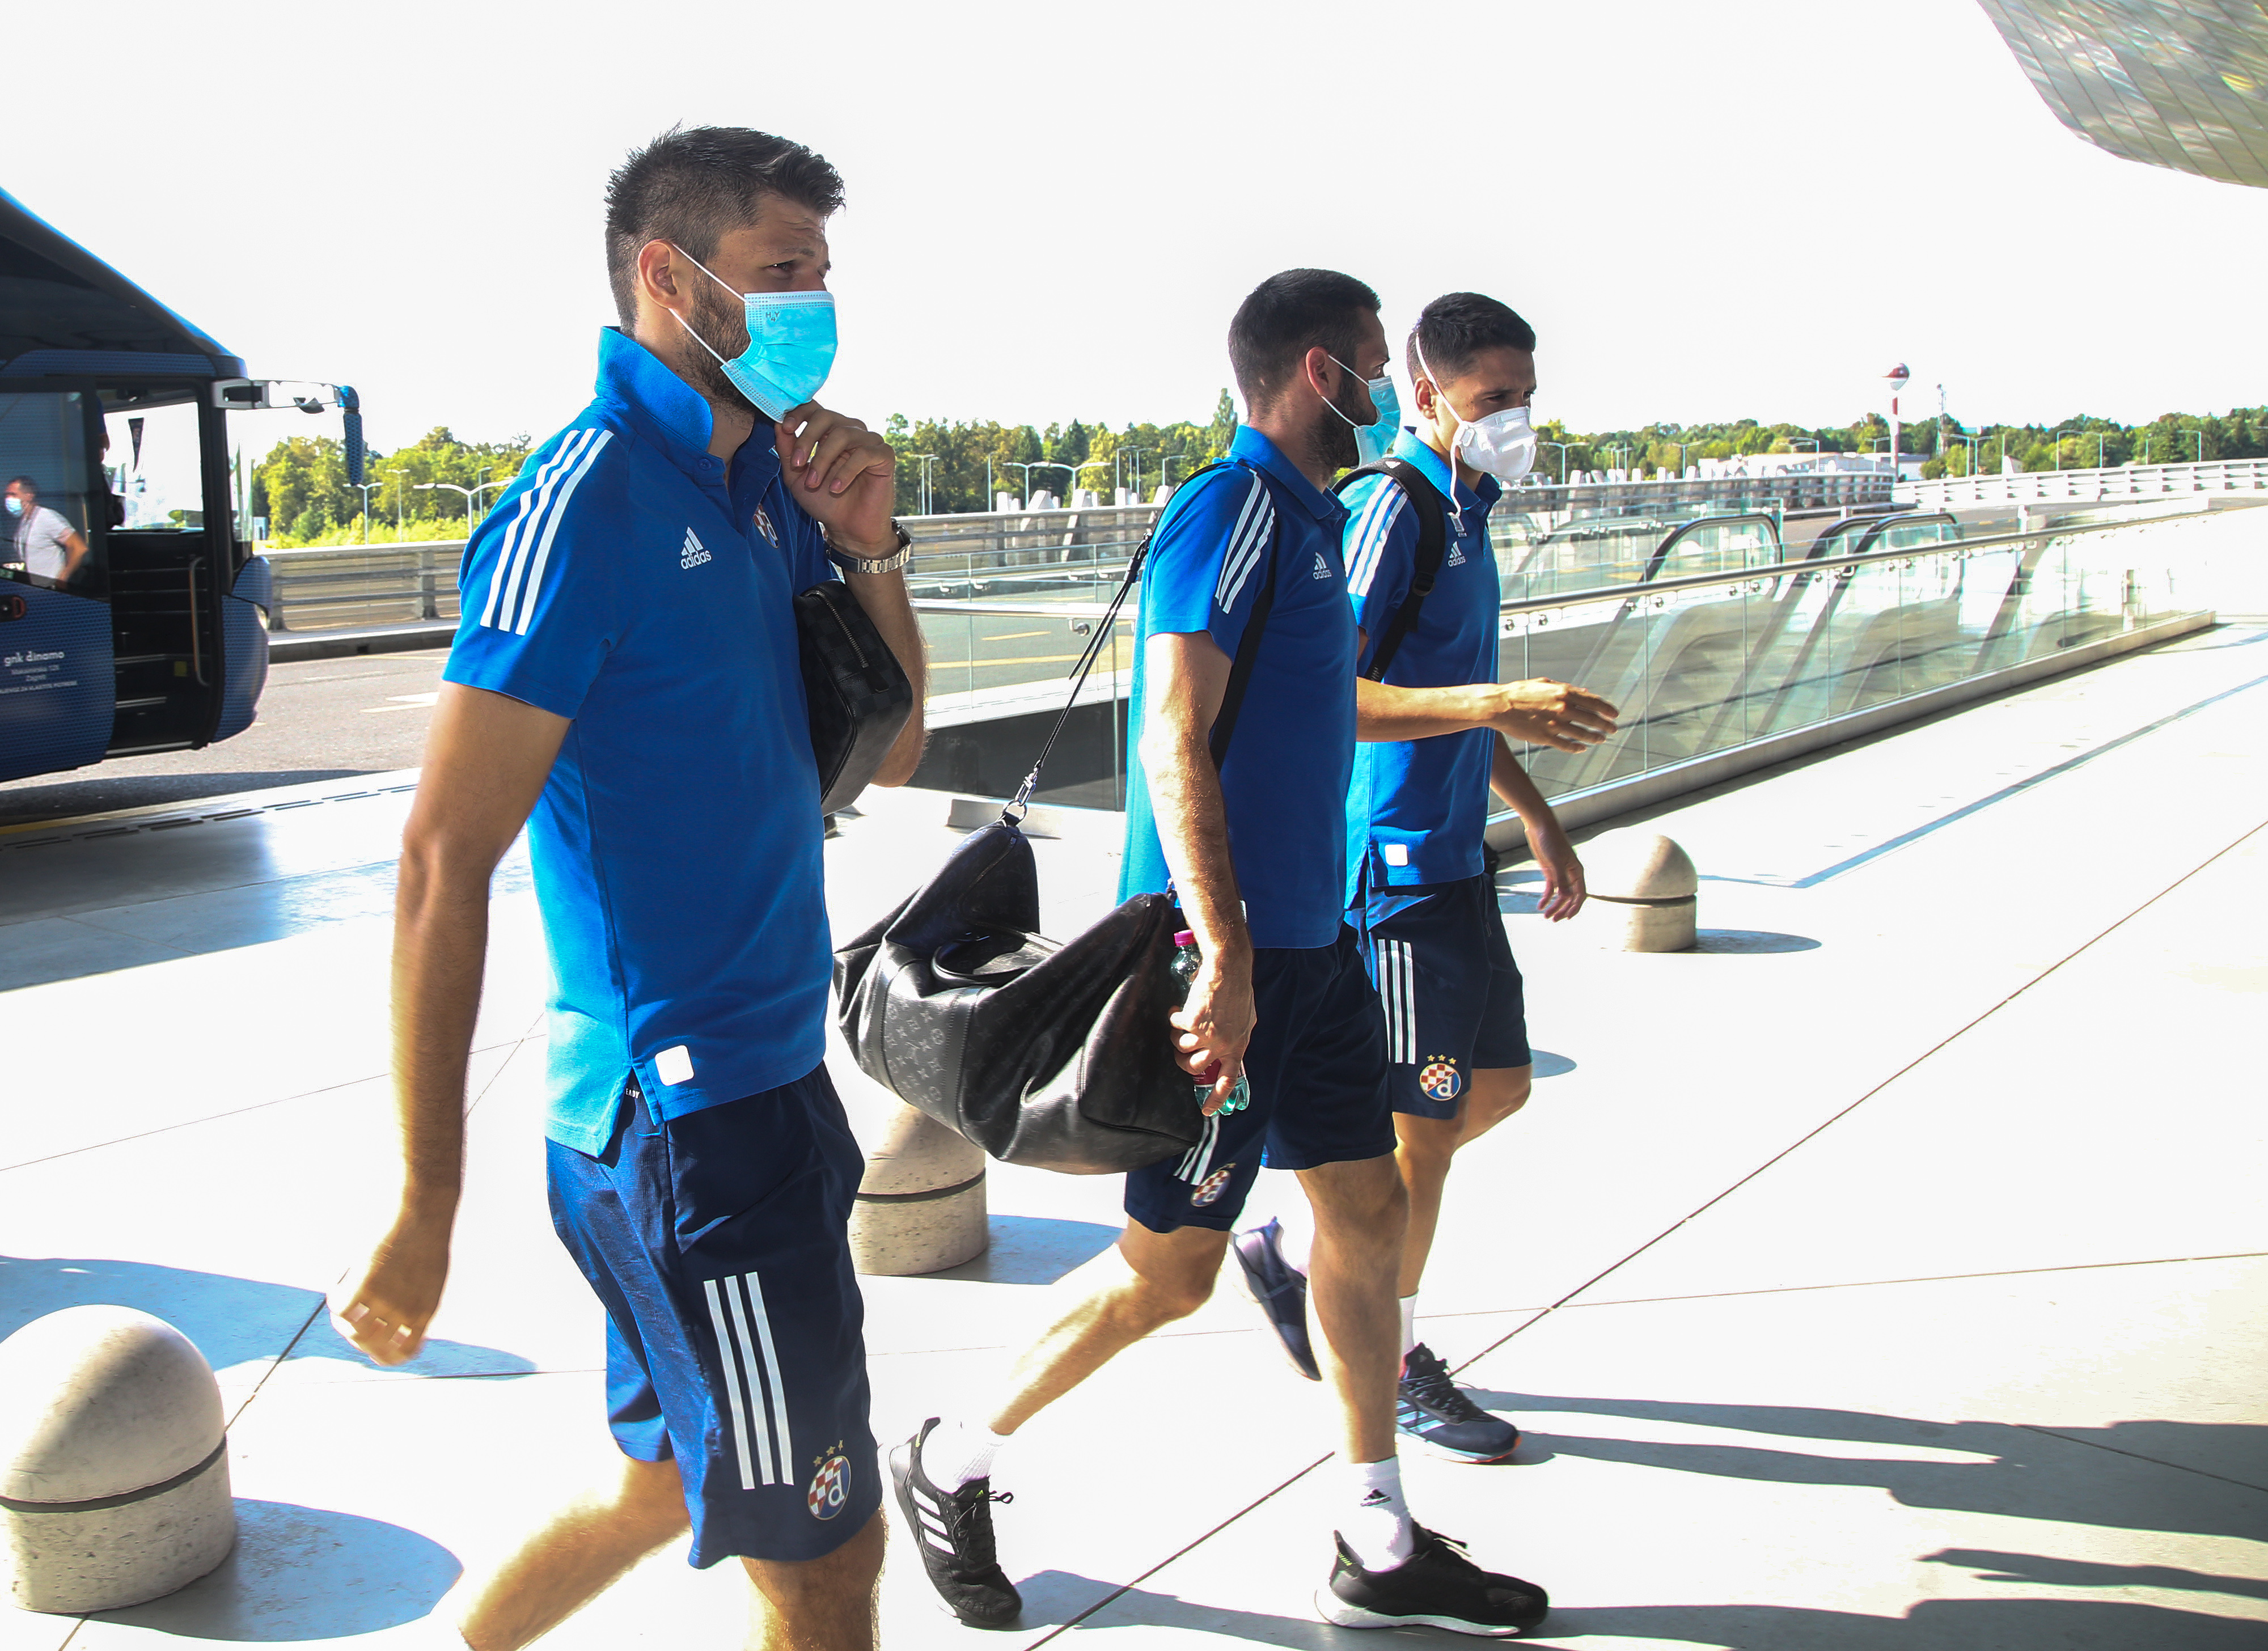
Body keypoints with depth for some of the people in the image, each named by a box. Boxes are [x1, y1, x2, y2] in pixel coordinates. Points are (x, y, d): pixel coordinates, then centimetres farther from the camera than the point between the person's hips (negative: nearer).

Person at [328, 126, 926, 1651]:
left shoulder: (760, 483, 9)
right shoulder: (590, 501, -17)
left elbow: (890, 750, 16)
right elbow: (445, 866, -20)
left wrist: (870, 551, -2)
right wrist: (426, 1214, -19)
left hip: (771, 1077, 9)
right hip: (681, 1112, -9)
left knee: (676, 1490, 24)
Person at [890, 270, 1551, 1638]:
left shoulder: (1306, 517, 13)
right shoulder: (1236, 507, -15)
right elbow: (1173, 742, -23)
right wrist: (1224, 956, -27)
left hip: (1312, 935, 10)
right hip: (1228, 952, -10)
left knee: (1369, 1205, 12)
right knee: (1170, 1269, 0)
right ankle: (953, 1464, 21)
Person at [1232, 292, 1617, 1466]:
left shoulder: (1464, 512, 15)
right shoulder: (1388, 510, -16)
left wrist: (1536, 815, 24)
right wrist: (1496, 703, -33)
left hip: (1455, 856, 10)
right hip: (1396, 862, -10)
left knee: (1497, 1085, 17)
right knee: (1422, 1124, 1)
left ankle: (1292, 1246, 28)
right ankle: (1395, 1367, 20)